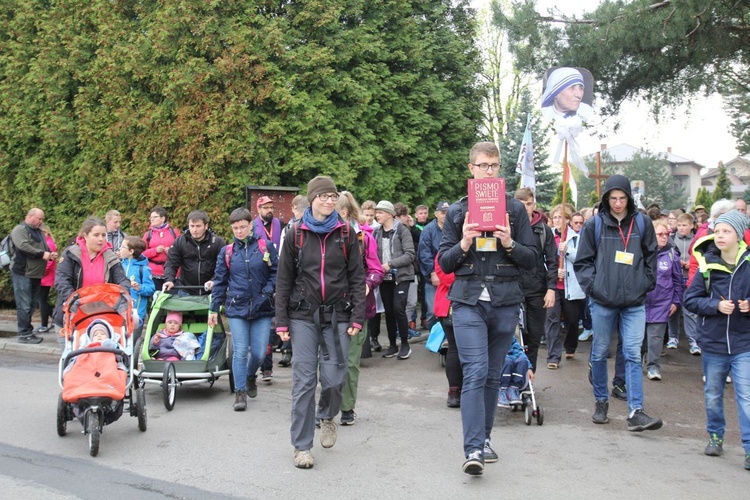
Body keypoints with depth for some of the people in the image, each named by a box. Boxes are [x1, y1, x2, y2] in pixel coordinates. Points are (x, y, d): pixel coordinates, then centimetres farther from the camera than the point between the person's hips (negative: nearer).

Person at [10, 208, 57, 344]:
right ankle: (24, 335, -3)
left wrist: (50, 254, 5)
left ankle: (28, 332, 17)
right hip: (22, 273, -8)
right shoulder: (20, 230, -7)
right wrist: (42, 254, -19)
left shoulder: (39, 232, 21)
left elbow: (44, 248, 27)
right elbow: (23, 246, -22)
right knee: (24, 306, -7)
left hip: (36, 274, 9)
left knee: (32, 305, 10)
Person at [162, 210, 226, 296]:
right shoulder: (179, 242, 1)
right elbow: (171, 264, 0)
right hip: (186, 292, 2)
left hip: (210, 292, -2)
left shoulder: (218, 242, -5)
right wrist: (169, 280, -19)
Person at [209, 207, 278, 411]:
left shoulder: (265, 246, 1)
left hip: (262, 309, 0)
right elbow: (219, 282, 10)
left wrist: (268, 291, -11)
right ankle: (240, 392, 6)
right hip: (236, 309, 0)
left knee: (259, 353, 3)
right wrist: (214, 309, 7)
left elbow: (276, 272, 4)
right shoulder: (227, 252, 7)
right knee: (240, 352, -4)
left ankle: (250, 377, 35)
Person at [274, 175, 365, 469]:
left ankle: (327, 416, 32)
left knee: (334, 377, -3)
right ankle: (301, 446, 8)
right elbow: (284, 280, 6)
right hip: (303, 316, 0)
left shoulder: (346, 234, 5)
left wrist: (357, 317, -4)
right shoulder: (295, 235, 4)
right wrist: (281, 321, 0)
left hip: (336, 315, 0)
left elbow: (357, 278, 4)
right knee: (304, 381, -3)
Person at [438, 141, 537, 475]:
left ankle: (484, 438, 23)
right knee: (475, 372, -12)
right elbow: (444, 262, 7)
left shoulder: (515, 209, 9)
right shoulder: (457, 211, 8)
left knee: (493, 375, 10)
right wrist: (464, 245, -11)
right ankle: (473, 449, -13)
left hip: (505, 302, 2)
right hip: (468, 301, -1)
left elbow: (532, 260, 8)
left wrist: (510, 244, -11)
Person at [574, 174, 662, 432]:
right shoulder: (595, 224, 1)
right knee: (600, 354, 10)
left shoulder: (641, 223, 5)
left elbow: (651, 256, 14)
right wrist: (591, 285, -6)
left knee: (633, 354, -6)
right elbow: (582, 261, 5)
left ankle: (636, 411, -6)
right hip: (603, 301, 0)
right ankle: (601, 401, 26)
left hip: (634, 302, 0)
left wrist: (646, 284, 5)